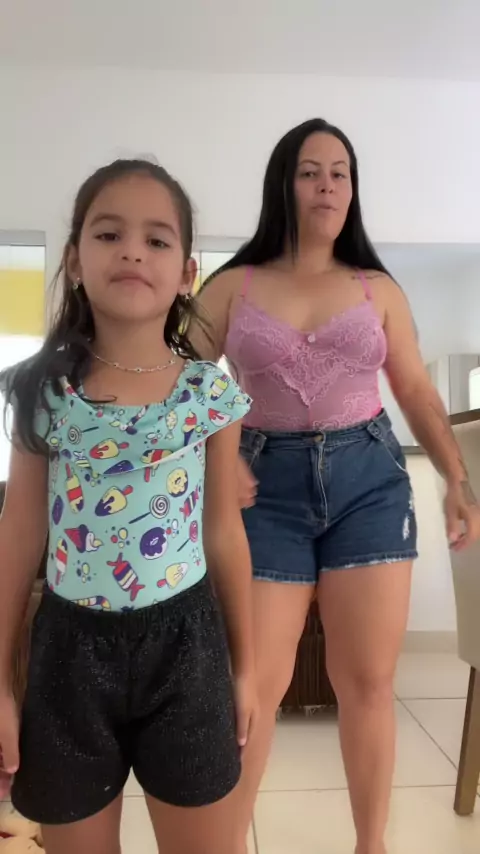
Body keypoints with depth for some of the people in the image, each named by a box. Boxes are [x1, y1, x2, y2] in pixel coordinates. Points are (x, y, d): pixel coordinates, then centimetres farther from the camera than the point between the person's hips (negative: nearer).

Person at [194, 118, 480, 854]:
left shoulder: (379, 289, 9)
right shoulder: (233, 287, 4)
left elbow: (417, 392, 10)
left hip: (369, 480, 2)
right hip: (270, 488, -1)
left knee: (368, 682, 6)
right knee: (256, 683, 3)